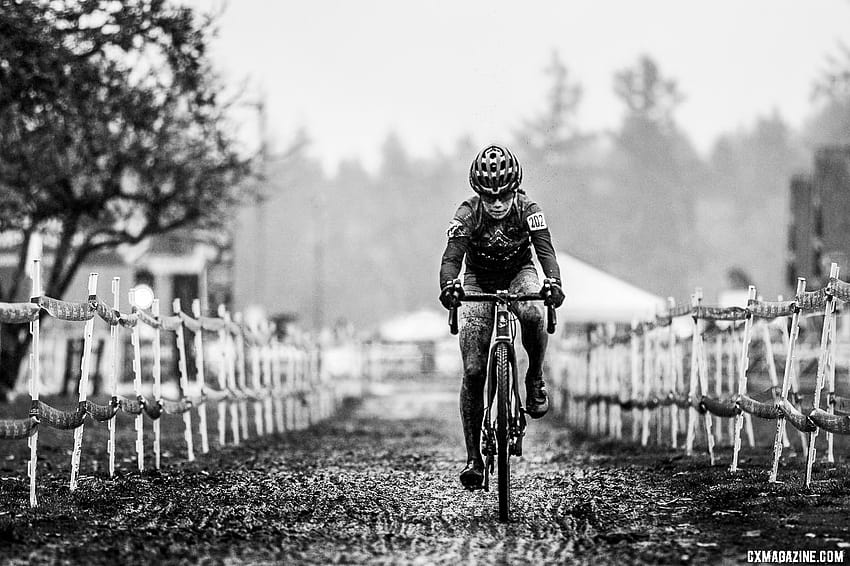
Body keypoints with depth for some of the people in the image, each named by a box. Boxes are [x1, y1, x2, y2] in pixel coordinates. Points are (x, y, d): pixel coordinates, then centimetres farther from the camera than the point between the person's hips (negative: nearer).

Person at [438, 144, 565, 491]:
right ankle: (473, 459, -6)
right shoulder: (467, 215, -23)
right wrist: (448, 287, -55)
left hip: (518, 274, 0)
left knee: (531, 313, -39)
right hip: (478, 283, 0)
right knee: (473, 371, -12)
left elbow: (545, 250, -33)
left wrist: (553, 283, -53)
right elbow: (452, 257, -33)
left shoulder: (527, 210, -22)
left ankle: (535, 378, -11)